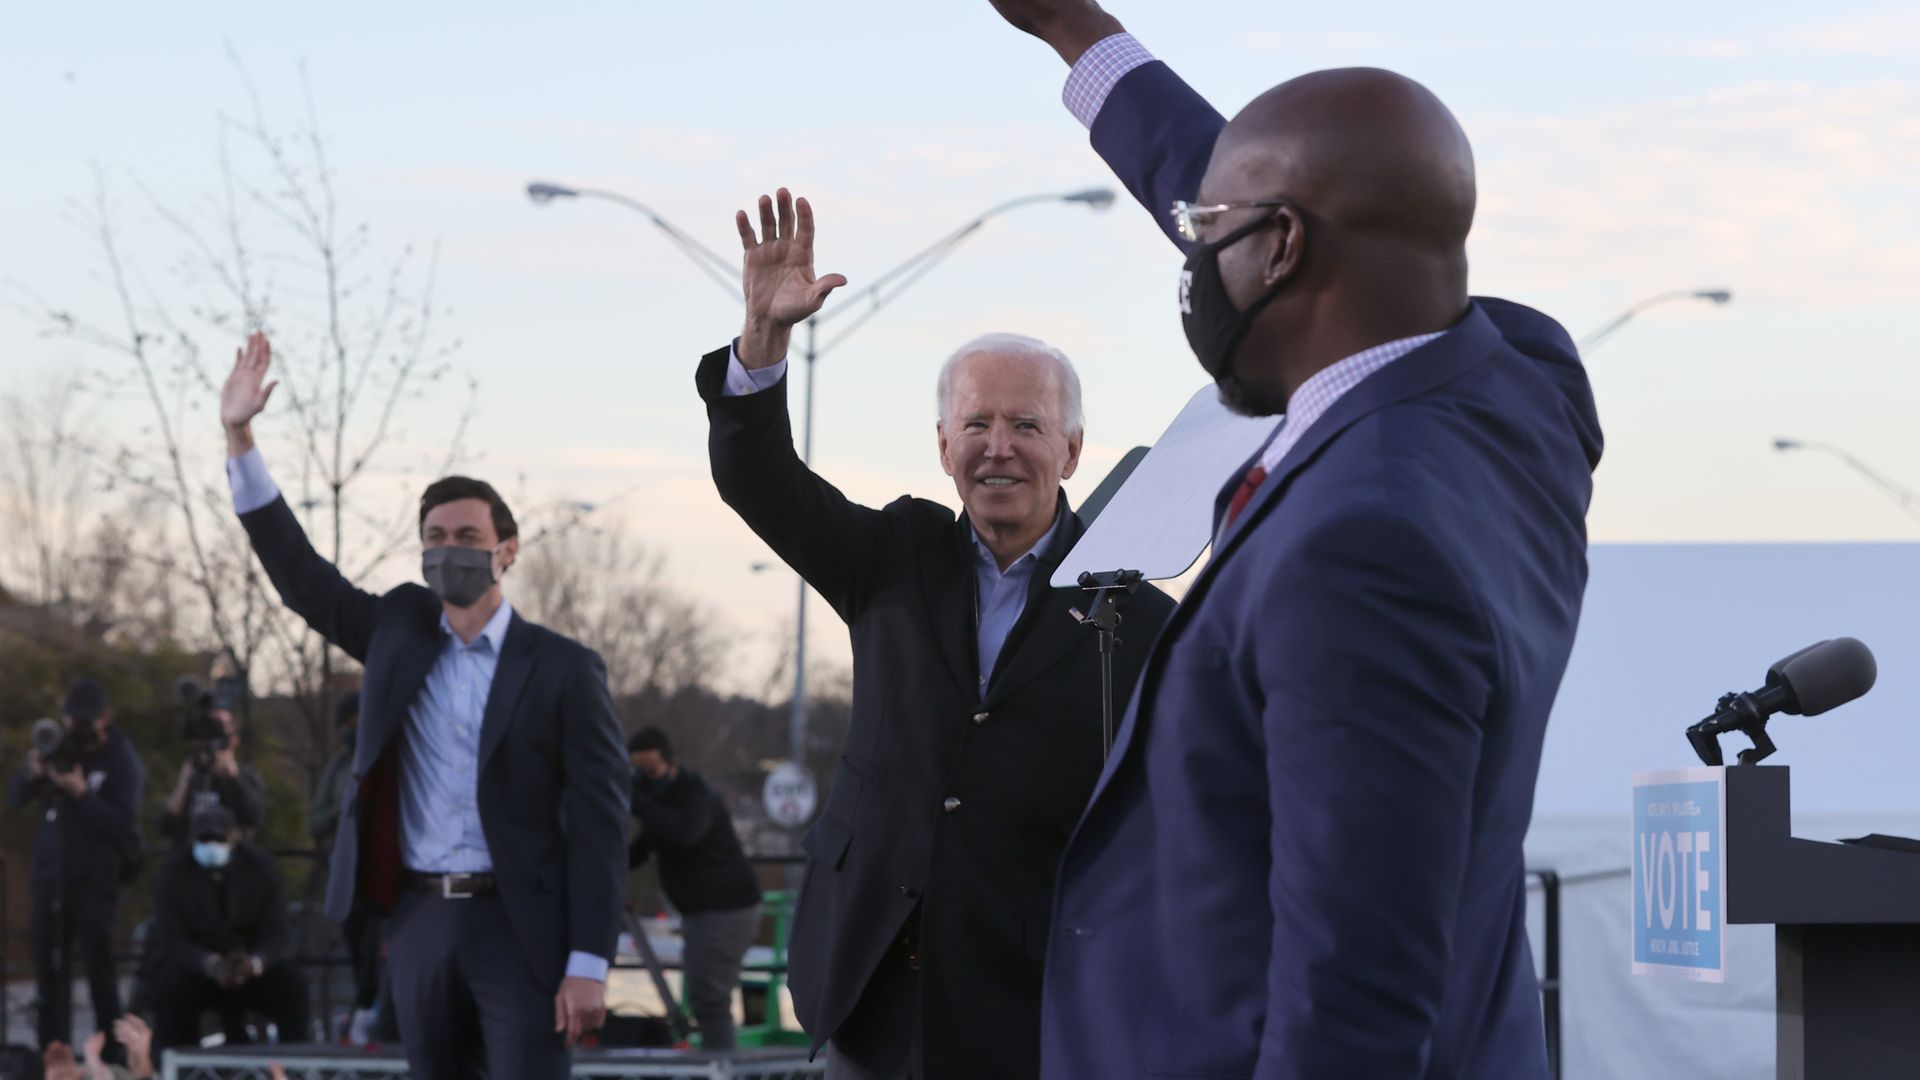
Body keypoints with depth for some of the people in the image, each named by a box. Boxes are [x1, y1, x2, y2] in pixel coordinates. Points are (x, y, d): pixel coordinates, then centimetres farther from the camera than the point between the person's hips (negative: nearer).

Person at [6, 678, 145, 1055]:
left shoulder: (122, 762, -4)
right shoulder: (60, 749, 10)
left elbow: (122, 824, -15)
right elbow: (15, 797, 6)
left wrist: (81, 794, -25)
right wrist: (31, 774, -15)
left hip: (96, 878, -5)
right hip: (50, 872, 5)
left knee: (99, 962, -13)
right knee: (49, 964, 3)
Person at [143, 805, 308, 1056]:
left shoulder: (260, 865, -8)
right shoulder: (174, 871, -12)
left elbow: (275, 934, -13)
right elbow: (171, 940, -20)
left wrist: (254, 963, -38)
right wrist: (212, 965, -41)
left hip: (250, 966, 2)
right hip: (191, 963, -1)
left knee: (290, 983, -25)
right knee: (171, 986, -33)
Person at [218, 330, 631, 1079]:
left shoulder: (563, 671, -4)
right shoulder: (400, 632, 10)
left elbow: (598, 823, -7)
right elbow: (299, 573, 9)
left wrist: (588, 965, -13)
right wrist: (240, 439, 1)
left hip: (520, 928, -5)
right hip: (421, 923, 5)